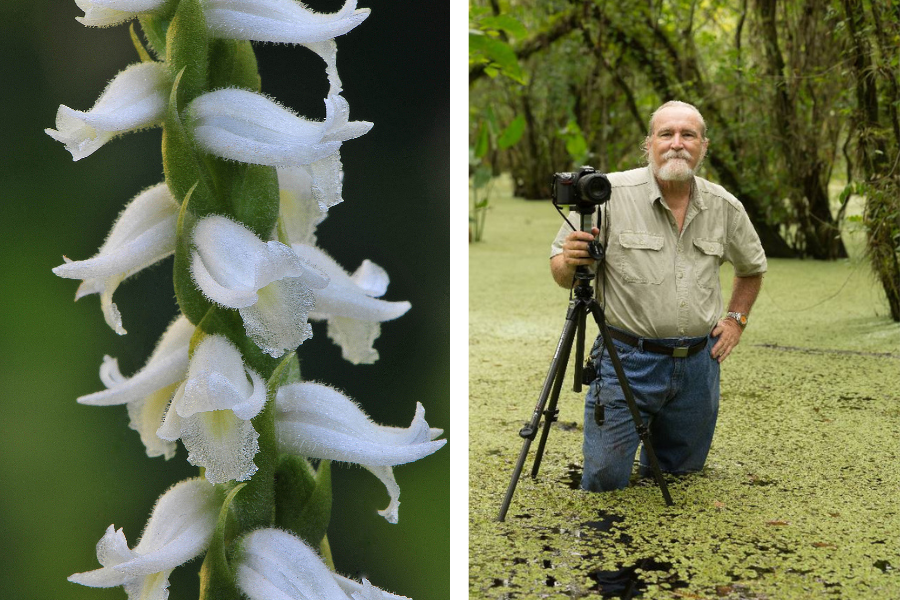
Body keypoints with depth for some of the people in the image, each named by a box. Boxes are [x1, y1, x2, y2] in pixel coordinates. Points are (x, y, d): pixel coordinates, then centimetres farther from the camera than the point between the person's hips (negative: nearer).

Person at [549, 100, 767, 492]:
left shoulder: (725, 207, 3)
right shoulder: (610, 194, -10)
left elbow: (752, 268, 22)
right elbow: (561, 271, -6)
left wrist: (736, 319, 9)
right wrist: (571, 262, -28)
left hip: (698, 361, 4)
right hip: (628, 359, -3)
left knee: (682, 471, 15)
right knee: (604, 480, -2)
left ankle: (660, 457, 48)